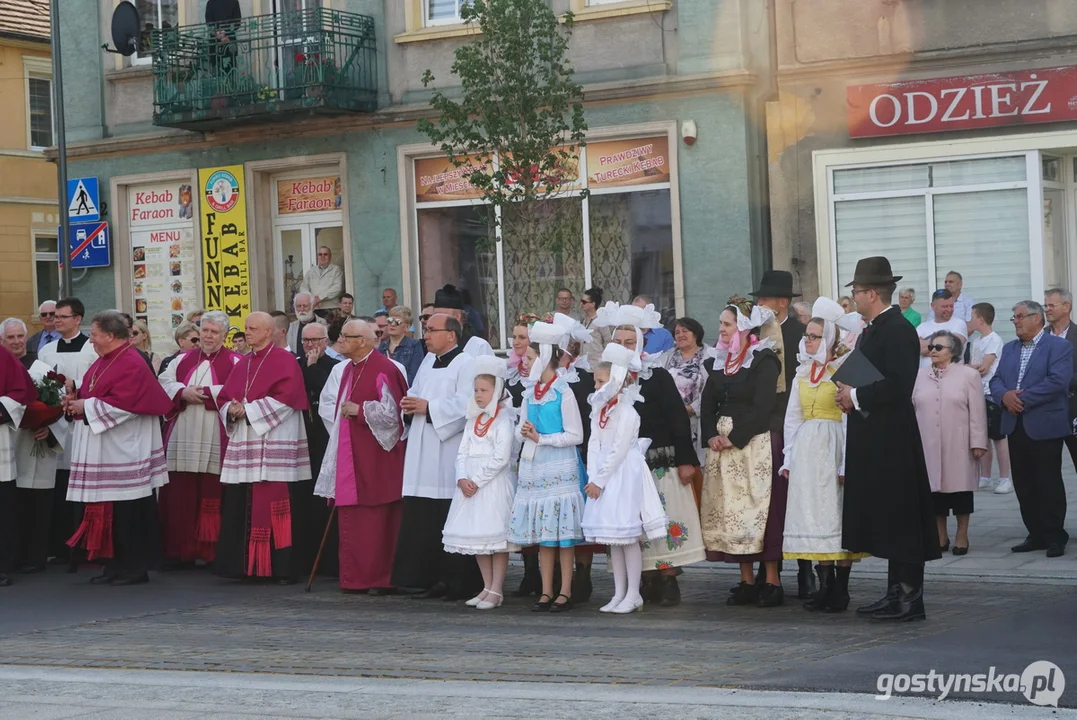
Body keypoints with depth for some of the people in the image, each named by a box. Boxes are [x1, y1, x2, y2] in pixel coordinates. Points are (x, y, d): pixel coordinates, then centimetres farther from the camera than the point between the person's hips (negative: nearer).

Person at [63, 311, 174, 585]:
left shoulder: (131, 364, -15)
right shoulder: (104, 361, 15)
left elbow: (122, 405, -23)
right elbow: (94, 393, 23)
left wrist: (86, 406, -16)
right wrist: (76, 399, 3)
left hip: (123, 452, -9)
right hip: (101, 453, 9)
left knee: (128, 512, -4)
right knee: (107, 509, 10)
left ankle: (135, 567, 3)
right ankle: (115, 564, 16)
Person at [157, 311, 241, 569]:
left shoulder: (234, 362, 5)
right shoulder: (184, 359, 18)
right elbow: (164, 383, 7)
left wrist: (204, 392, -14)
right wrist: (183, 393, -11)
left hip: (215, 442, -4)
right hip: (182, 441, 4)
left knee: (212, 497, -3)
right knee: (179, 497, 2)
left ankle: (211, 552, 3)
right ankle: (179, 551, 7)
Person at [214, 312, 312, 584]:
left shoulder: (284, 360, -3)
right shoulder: (242, 364, 18)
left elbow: (285, 397, -14)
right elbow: (224, 397, 19)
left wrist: (249, 410, -13)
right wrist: (232, 409, -4)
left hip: (273, 443, -7)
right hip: (243, 444, 7)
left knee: (273, 507, -9)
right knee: (241, 507, 3)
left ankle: (282, 567, -7)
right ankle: (244, 565, 9)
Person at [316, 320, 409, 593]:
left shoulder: (384, 370, -12)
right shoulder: (343, 370, 13)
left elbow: (393, 412, -17)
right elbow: (326, 404, 25)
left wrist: (360, 411, -15)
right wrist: (342, 416, 8)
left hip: (375, 457, -8)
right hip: (348, 455, 8)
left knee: (377, 520, -5)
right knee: (350, 519, 8)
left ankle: (381, 578, 1)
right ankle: (354, 578, 13)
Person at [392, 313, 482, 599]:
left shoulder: (466, 364, -7)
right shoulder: (428, 361, 18)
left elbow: (465, 404, -17)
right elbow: (416, 393, 24)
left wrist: (428, 407, -16)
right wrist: (410, 404, 2)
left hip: (450, 454, -8)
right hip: (424, 455, 8)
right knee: (422, 519, 7)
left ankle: (458, 583, -2)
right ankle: (431, 578, 13)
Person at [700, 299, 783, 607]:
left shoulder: (764, 361, -7)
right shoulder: (718, 362, 14)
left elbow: (762, 407, -14)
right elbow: (707, 404, 12)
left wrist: (734, 438, -15)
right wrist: (711, 436, -3)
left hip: (753, 444, -7)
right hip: (722, 445, 7)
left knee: (758, 508, -9)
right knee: (731, 510, 5)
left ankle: (772, 582, -6)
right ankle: (747, 581, 10)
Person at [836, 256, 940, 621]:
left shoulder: (897, 330, -14)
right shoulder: (872, 330, 16)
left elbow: (899, 385, -24)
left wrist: (856, 396, -16)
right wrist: (850, 394, 4)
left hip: (891, 439, -10)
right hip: (873, 440, 10)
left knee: (900, 517, -6)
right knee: (884, 518, 12)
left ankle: (910, 597, -1)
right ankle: (896, 593, 18)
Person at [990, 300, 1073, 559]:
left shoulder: (1059, 347, -5)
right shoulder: (1009, 349, 17)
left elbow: (1058, 381, -17)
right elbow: (996, 380, 11)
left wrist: (1023, 398, -17)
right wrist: (1005, 396, -11)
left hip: (1044, 427, -6)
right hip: (1016, 427, 7)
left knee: (1049, 484, -2)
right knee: (1024, 485, 7)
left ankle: (1055, 537, 5)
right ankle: (1036, 535, 15)